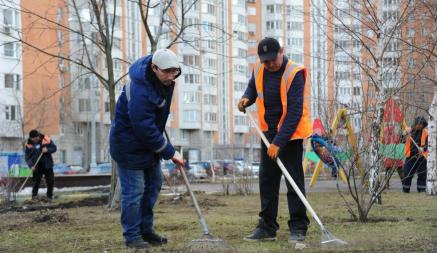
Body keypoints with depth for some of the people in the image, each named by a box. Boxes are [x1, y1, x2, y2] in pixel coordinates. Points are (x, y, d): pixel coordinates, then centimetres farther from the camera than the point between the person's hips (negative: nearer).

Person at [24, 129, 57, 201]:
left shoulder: (46, 139, -10)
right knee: (36, 181, 1)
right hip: (37, 167, 0)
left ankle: (50, 195, 18)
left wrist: (47, 150, -22)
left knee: (51, 180, 1)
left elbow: (54, 148, -2)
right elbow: (27, 157, -5)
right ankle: (34, 195, 19)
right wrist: (31, 165, -18)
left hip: (47, 165, 0)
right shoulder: (29, 145, -8)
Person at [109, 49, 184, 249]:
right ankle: (132, 236, 6)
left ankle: (146, 229, 25)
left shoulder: (165, 80, -7)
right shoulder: (140, 92, -35)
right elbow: (146, 129, -30)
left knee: (154, 183, 14)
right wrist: (170, 152, -23)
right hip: (129, 144, -9)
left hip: (148, 141, 9)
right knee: (134, 190, -6)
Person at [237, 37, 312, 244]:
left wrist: (279, 142, -26)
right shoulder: (258, 70, -1)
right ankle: (267, 227, 14)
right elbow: (253, 88, 22)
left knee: (294, 180, -4)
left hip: (290, 134, -6)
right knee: (266, 180, 7)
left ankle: (298, 228, 2)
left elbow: (294, 112, -24)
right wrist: (246, 98, -3)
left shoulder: (294, 74, -20)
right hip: (268, 132, 6)